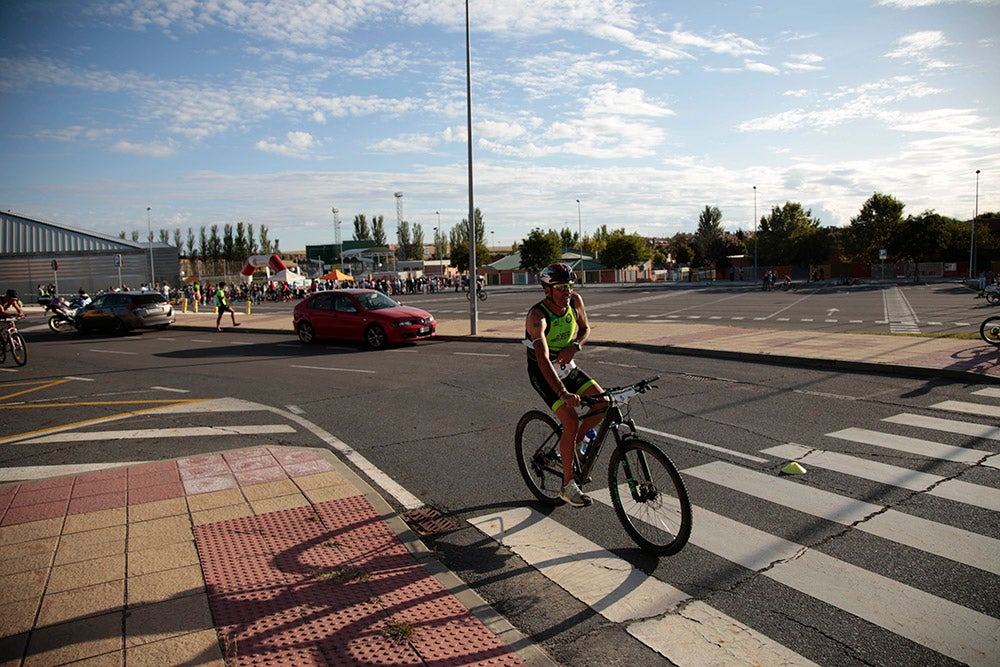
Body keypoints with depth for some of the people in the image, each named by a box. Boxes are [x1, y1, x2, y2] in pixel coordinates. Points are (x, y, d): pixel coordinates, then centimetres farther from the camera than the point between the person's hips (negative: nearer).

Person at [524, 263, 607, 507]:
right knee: (571, 422, -20)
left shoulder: (575, 301, -9)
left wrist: (574, 346, -14)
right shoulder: (537, 316, -28)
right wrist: (563, 392, -53)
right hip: (543, 374, -6)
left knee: (604, 404, -9)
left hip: (568, 366, 6)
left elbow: (585, 328, 9)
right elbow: (543, 359, -40)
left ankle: (572, 443, 16)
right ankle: (568, 485, -3)